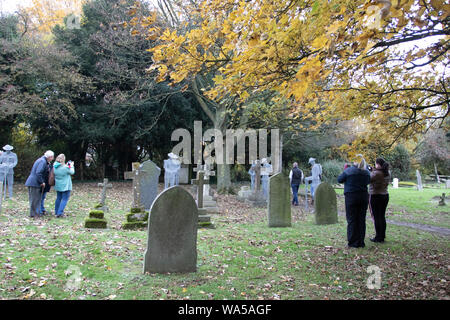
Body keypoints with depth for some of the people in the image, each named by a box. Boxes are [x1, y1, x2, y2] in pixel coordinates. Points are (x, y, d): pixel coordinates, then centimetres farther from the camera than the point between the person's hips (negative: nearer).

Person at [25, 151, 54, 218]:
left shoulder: (41, 160, 16)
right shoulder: (43, 161, -16)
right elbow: (38, 173, -25)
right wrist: (42, 182, -16)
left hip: (32, 182, 10)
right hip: (34, 183, -10)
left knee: (37, 198, 15)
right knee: (34, 199, -2)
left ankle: (36, 213, 22)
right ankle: (33, 214, 5)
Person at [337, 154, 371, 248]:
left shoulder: (349, 171, -12)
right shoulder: (366, 172, 2)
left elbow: (339, 179, -1)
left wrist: (344, 171, 13)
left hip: (351, 197, -4)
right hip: (363, 197, 4)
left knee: (352, 220, 3)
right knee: (362, 219, 11)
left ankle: (353, 243, 5)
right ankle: (361, 242, 16)